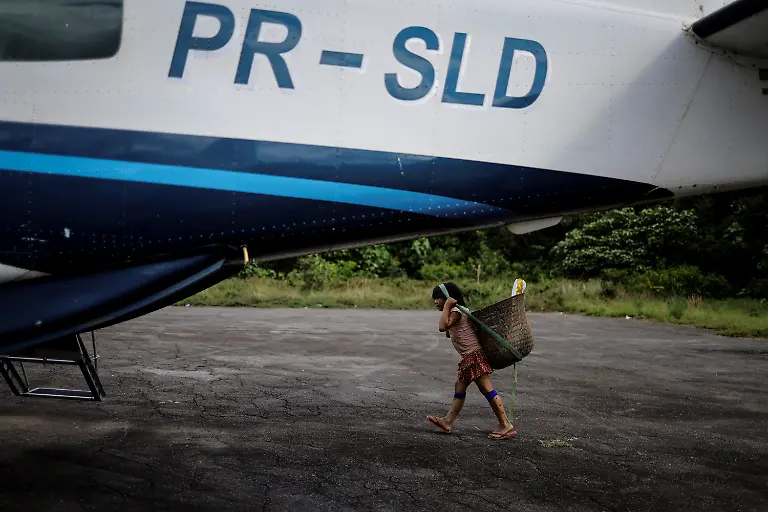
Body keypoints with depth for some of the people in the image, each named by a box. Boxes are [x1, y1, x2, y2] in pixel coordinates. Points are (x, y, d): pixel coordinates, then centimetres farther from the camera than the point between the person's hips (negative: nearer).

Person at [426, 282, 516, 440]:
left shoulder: (456, 311, -13)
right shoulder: (456, 312, 19)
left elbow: (443, 326, -27)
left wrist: (447, 306, -19)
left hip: (474, 355, -11)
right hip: (469, 357, 11)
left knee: (487, 389, -9)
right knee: (459, 388, 16)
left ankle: (506, 425, -6)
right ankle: (448, 422, 25)